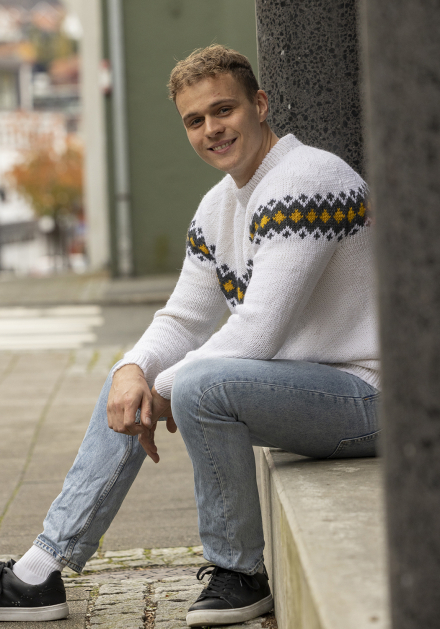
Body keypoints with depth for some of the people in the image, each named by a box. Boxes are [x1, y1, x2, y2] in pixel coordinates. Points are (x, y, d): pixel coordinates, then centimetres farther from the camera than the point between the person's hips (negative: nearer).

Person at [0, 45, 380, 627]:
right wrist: (135, 372, -10)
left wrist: (161, 391, -14)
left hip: (364, 393, -10)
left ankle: (240, 574, -12)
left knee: (201, 383, -32)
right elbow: (183, 321, 12)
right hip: (297, 383, 10)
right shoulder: (218, 207, 10)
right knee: (129, 382, 11)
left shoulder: (303, 181, -21)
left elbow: (258, 332, -26)